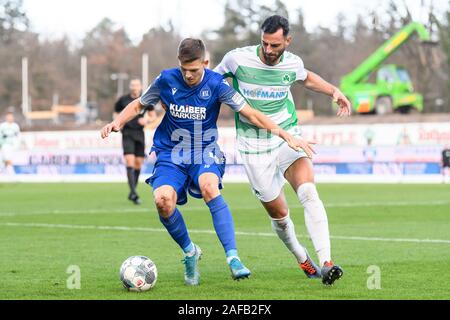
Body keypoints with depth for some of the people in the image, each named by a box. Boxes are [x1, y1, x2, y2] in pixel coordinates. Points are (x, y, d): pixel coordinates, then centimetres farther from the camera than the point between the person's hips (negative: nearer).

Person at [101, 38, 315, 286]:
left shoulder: (216, 84, -10)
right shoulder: (167, 80, -5)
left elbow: (250, 114, -7)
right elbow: (139, 105, 11)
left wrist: (287, 137, -13)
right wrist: (118, 122, -9)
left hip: (205, 154, -1)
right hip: (171, 156, 1)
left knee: (209, 187, -35)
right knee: (163, 200, -28)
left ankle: (233, 259, -37)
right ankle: (190, 252, 0)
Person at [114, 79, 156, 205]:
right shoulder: (123, 100, 1)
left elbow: (153, 115, 13)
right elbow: (115, 113, 15)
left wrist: (147, 120, -8)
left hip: (140, 133, 3)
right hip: (127, 134, -3)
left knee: (138, 163, 5)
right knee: (130, 162, -16)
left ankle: (132, 193, 19)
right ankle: (133, 193, -23)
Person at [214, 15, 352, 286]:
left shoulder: (292, 63, -2)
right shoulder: (238, 58, -11)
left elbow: (307, 78, 23)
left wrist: (334, 91, 11)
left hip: (289, 138, 1)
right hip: (255, 148, -1)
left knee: (308, 192, -25)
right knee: (278, 214, 3)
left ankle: (326, 264, -33)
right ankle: (303, 260, 33)